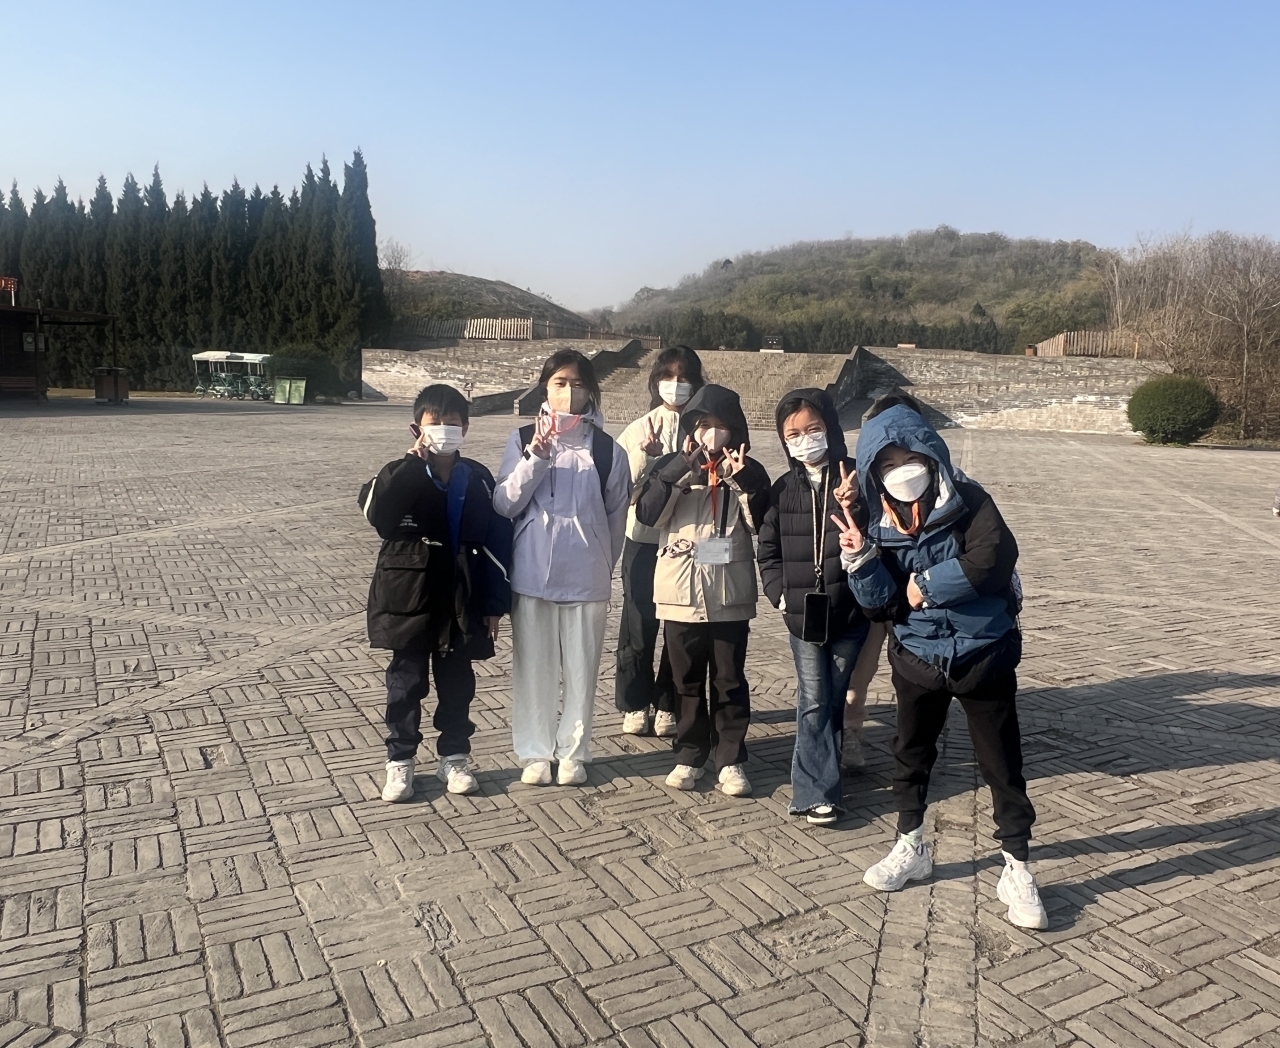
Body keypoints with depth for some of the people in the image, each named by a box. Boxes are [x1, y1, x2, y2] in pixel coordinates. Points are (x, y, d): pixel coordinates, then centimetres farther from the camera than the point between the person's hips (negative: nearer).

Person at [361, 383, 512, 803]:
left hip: (460, 599, 2)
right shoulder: (402, 476, -2)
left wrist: (495, 603, 0)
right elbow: (373, 511, -23)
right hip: (409, 596, -1)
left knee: (457, 683, 12)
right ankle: (400, 760, 22)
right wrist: (412, 462, -26)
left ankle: (454, 757, 27)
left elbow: (495, 543, 2)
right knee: (406, 683, 8)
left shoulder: (478, 479, 2)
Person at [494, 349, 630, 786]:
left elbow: (616, 516, 8)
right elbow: (504, 504, -6)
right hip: (532, 573, 0)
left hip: (585, 577, 0)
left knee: (580, 667, 8)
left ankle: (573, 752, 24)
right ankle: (535, 752, 23)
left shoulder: (607, 449, -2)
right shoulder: (523, 439, 0)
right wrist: (535, 457, -16)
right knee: (533, 665, 9)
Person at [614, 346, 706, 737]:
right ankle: (635, 704, 23)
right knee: (639, 624, 7)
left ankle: (668, 705, 23)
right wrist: (646, 457, -15)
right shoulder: (639, 429, 5)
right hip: (644, 540, 1)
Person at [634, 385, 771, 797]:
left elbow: (764, 525, -7)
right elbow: (648, 513, -12)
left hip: (731, 593, 0)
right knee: (687, 679, 11)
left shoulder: (749, 470, 2)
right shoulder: (670, 466, 2)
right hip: (681, 591, 1)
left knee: (730, 679, 7)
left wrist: (742, 482, -19)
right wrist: (681, 468, -19)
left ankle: (731, 759, 17)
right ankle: (689, 754, 23)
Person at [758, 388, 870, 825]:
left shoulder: (855, 478, -4)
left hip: (849, 612, 0)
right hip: (803, 614, 0)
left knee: (836, 700, 12)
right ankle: (817, 791, 5)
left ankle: (817, 777, 27)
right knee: (814, 702, 1)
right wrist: (779, 592, -3)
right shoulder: (784, 488, 2)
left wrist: (853, 509, -24)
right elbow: (768, 550, 8)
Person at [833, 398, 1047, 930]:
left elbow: (994, 558, -30)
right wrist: (859, 560, -24)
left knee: (1001, 764, 4)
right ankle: (910, 848, 37)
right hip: (918, 657, 4)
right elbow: (883, 605, -7)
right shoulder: (880, 525, -4)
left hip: (983, 655, -4)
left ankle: (1018, 871, 19)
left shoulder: (968, 502, -13)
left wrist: (926, 585, -21)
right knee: (911, 754, 17)